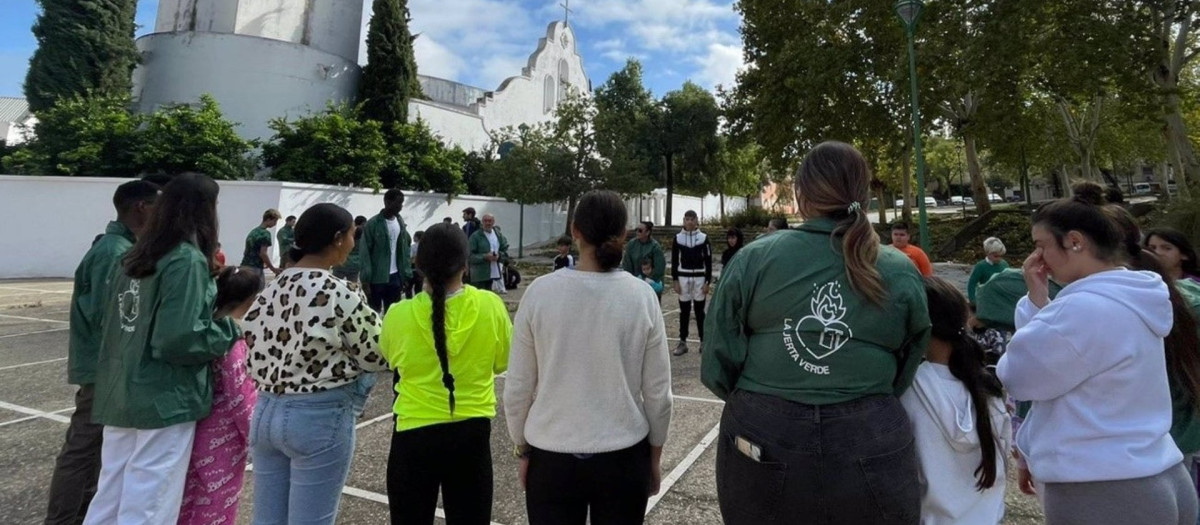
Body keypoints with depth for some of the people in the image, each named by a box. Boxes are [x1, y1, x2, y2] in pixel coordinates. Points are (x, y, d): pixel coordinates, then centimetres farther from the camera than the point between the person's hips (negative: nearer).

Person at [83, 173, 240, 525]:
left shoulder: (133, 257, 8)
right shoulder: (188, 260, -16)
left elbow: (117, 321, 15)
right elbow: (179, 338, -24)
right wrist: (229, 331, -8)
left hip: (121, 396, 8)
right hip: (166, 400, -8)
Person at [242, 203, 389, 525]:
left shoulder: (271, 290, 3)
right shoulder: (341, 295, -18)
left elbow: (255, 352, 7)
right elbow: (378, 356, -9)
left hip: (267, 411, 7)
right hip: (321, 418, -7)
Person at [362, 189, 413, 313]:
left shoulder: (400, 222, 6)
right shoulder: (373, 223, -10)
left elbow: (406, 246, 9)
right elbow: (365, 251, -11)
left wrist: (406, 273, 5)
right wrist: (366, 277, -15)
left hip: (395, 275, 5)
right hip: (377, 276, -5)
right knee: (374, 309, 8)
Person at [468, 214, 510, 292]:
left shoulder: (499, 235, 10)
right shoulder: (475, 236, -6)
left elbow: (505, 251, 11)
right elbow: (469, 256, -11)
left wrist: (499, 256, -10)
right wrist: (485, 257, -21)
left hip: (496, 274, 5)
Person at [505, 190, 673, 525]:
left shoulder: (540, 292, -11)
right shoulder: (641, 296, -10)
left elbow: (517, 388, -4)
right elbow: (658, 392, -4)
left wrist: (522, 450, 10)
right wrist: (654, 456, 11)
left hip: (551, 458, 0)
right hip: (624, 458, 1)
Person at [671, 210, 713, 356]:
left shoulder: (703, 238, 0)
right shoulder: (678, 238, 3)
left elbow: (708, 261, 0)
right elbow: (674, 261, 5)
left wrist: (707, 282, -5)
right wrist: (675, 281, -1)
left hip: (699, 278, -1)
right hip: (683, 278, 1)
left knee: (700, 311, 5)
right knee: (684, 311, 6)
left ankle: (703, 341, 15)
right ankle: (682, 342, 13)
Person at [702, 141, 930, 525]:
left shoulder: (753, 260, -9)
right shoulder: (903, 276, -3)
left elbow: (717, 367, -5)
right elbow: (905, 377, 8)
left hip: (761, 443, 0)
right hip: (870, 449, 1)